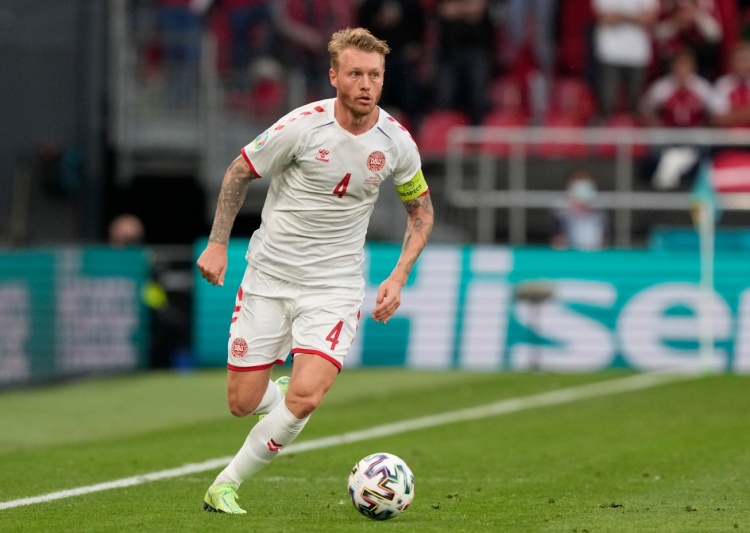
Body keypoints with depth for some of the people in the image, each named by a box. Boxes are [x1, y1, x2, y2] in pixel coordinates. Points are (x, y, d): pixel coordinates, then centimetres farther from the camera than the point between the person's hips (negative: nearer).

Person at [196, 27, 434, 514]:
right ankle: (280, 397, 38)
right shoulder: (303, 126, -15)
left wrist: (398, 278, 1)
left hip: (335, 286, 1)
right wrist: (217, 243, -3)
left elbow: (421, 208, 11)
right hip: (269, 276, -1)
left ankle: (227, 483, 1)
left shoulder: (396, 142, -6)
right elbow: (240, 171, 1)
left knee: (305, 397, -20)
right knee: (243, 403, 0)